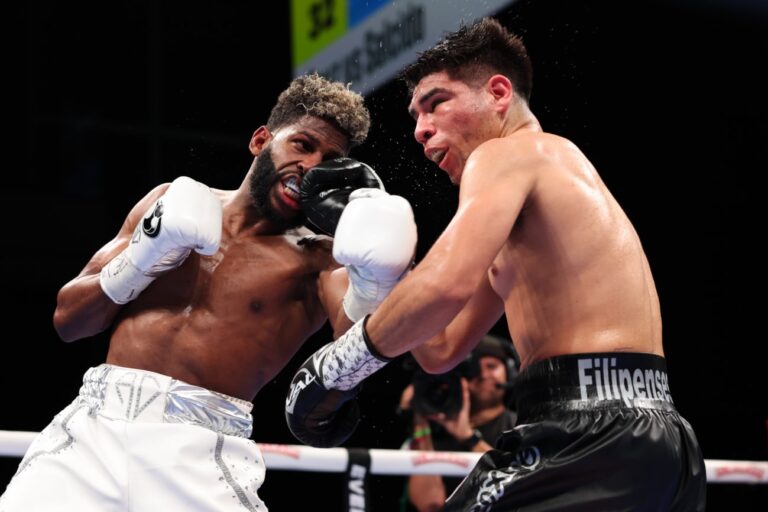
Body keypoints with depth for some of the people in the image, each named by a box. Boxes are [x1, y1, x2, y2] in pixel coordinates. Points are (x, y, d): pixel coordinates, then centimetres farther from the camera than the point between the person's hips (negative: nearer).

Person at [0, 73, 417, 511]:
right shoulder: (174, 201, 13)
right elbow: (67, 320, 12)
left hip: (204, 454, -2)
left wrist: (375, 273, -34)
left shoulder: (315, 259, 4)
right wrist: (144, 255, -2)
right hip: (94, 426, 3)